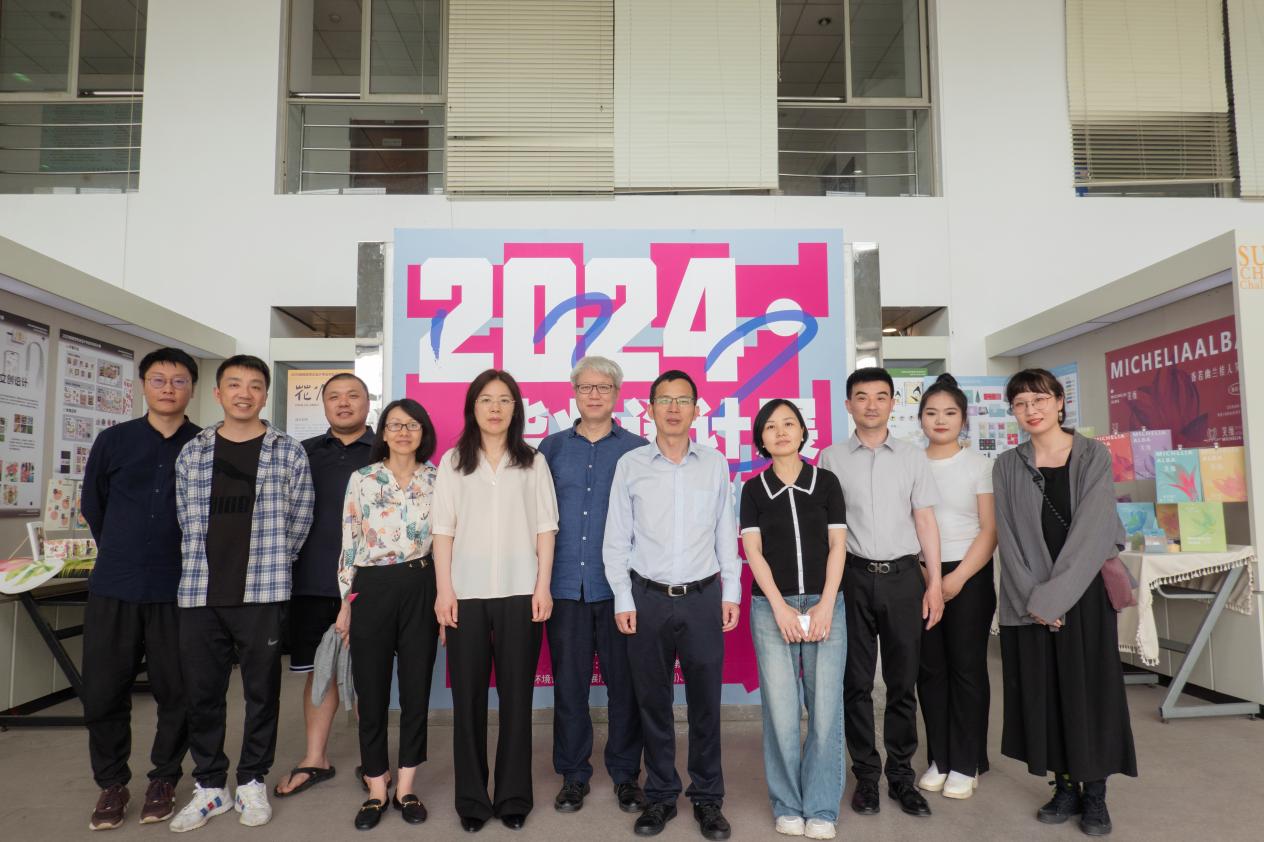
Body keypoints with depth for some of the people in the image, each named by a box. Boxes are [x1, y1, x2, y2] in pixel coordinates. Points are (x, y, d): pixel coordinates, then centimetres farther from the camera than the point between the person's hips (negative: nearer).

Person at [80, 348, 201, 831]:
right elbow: (93, 507, 14)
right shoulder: (113, 441, 3)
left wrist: (185, 562, 8)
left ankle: (164, 779, 25)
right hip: (113, 589, 2)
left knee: (176, 692, 6)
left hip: (178, 591, -1)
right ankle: (112, 783, 26)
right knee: (103, 691, 7)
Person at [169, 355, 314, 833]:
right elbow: (187, 522, 12)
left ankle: (252, 781, 24)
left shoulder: (288, 452, 0)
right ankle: (209, 785, 26)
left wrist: (269, 564, 7)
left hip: (262, 593, -2)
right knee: (202, 691, 10)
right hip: (199, 593, 3)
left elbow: (299, 520, 4)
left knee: (262, 690, 7)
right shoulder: (192, 453, 8)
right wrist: (205, 568, 9)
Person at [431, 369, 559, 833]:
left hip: (519, 591, 0)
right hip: (467, 592, 0)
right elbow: (443, 529, 4)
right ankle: (472, 798, 18)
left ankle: (514, 796, 18)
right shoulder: (453, 461, 7)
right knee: (468, 696, 5)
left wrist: (543, 585, -4)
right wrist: (444, 589, -4)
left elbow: (545, 528, 4)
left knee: (517, 695, 6)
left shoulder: (533, 461, 7)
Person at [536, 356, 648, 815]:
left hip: (620, 585, -1)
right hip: (565, 584, 1)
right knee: (568, 682, 8)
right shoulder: (552, 447, 9)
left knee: (625, 683, 7)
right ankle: (572, 774, 24)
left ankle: (626, 774, 23)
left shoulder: (638, 449, 4)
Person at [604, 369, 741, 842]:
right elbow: (616, 540, 3)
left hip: (703, 597, 1)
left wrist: (731, 592, 5)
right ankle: (660, 797, 26)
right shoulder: (630, 465, 1)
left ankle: (708, 799, 24)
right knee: (653, 702, 9)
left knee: (705, 702, 7)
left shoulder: (715, 464, 4)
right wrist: (623, 600, -1)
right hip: (648, 598, 0)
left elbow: (727, 533, 8)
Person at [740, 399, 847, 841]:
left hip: (825, 604, 1)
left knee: (826, 709, -1)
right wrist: (780, 607, -8)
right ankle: (788, 805, 16)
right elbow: (753, 552, 0)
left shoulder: (826, 482, 6)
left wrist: (825, 605, -7)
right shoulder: (754, 489, 5)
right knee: (780, 710, 1)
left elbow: (837, 546, 2)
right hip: (771, 608, 0)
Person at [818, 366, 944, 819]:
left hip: (903, 577, 1)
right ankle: (866, 774, 21)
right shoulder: (832, 458, 3)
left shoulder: (913, 457, 6)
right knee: (856, 683, 7)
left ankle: (901, 774, 23)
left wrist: (934, 583, -1)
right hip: (854, 576, -1)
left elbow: (925, 521, 5)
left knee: (903, 682, 8)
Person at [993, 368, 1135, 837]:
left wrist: (1053, 595, -16)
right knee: (1043, 691, 6)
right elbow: (1009, 537, 0)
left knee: (1088, 688, 3)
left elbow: (1091, 530, -11)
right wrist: (1031, 598, -11)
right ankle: (1065, 787, 20)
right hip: (1029, 600, 2)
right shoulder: (1008, 466, 6)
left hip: (1084, 591, -2)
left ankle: (1095, 793, 17)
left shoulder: (1093, 456, -1)